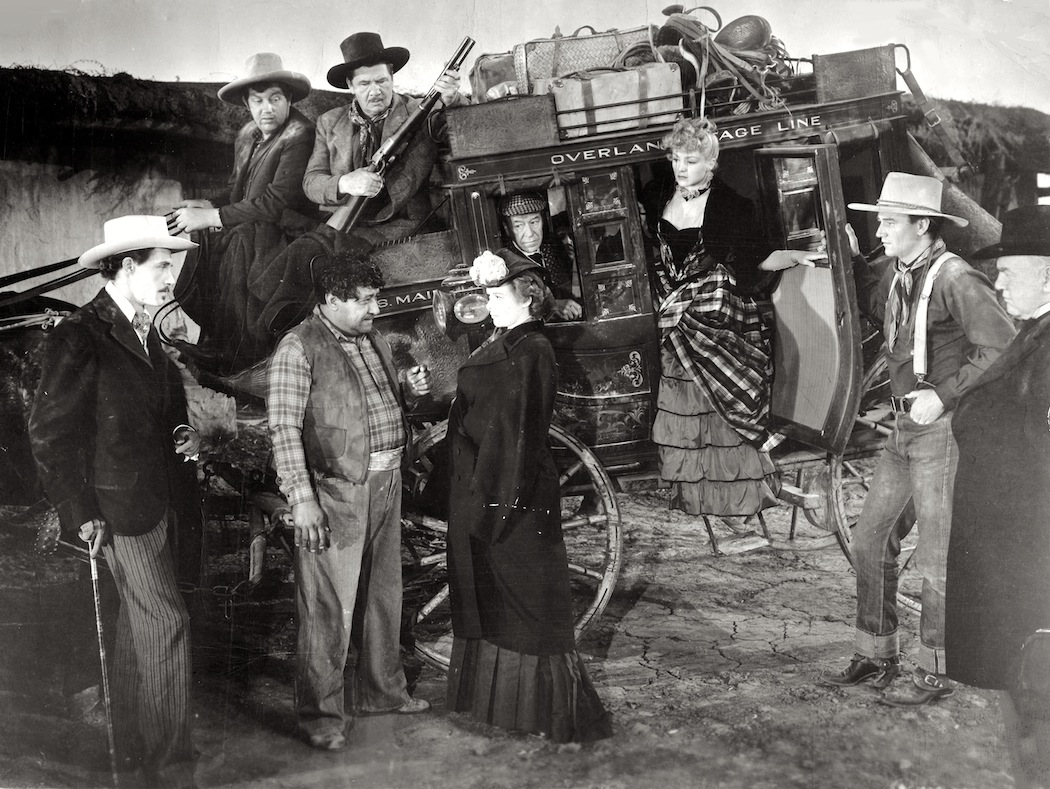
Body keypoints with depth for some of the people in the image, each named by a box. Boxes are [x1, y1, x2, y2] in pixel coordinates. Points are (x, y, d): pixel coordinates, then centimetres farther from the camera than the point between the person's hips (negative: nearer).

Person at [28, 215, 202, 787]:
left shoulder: (145, 335, 13)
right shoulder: (80, 336, -14)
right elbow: (49, 433, -14)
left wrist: (185, 437, 5)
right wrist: (81, 515, -15)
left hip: (157, 501, 9)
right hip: (117, 506, -8)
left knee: (137, 622, 16)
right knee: (165, 624, -8)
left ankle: (130, 743, 29)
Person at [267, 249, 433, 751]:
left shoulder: (373, 341, 13)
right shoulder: (299, 348, -11)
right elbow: (284, 428, -15)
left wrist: (408, 390, 3)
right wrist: (302, 499, -21)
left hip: (386, 484, 8)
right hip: (335, 492, -8)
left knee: (383, 595, 17)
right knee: (329, 606, -4)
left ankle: (383, 691, 32)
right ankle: (320, 714, 8)